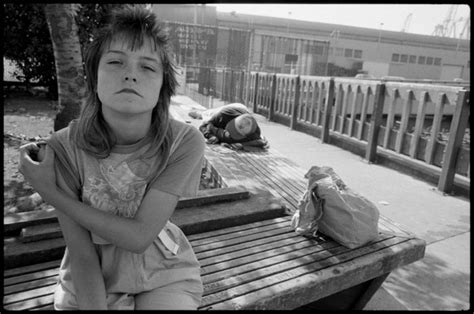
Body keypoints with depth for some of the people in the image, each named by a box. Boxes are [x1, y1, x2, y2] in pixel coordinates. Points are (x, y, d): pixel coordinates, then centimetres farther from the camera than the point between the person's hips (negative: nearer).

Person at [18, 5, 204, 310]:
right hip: (91, 282, 2)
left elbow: (139, 236, -23)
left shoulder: (185, 142, -24)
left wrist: (50, 192, -21)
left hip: (164, 274, -1)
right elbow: (82, 253, -15)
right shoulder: (65, 147, -19)